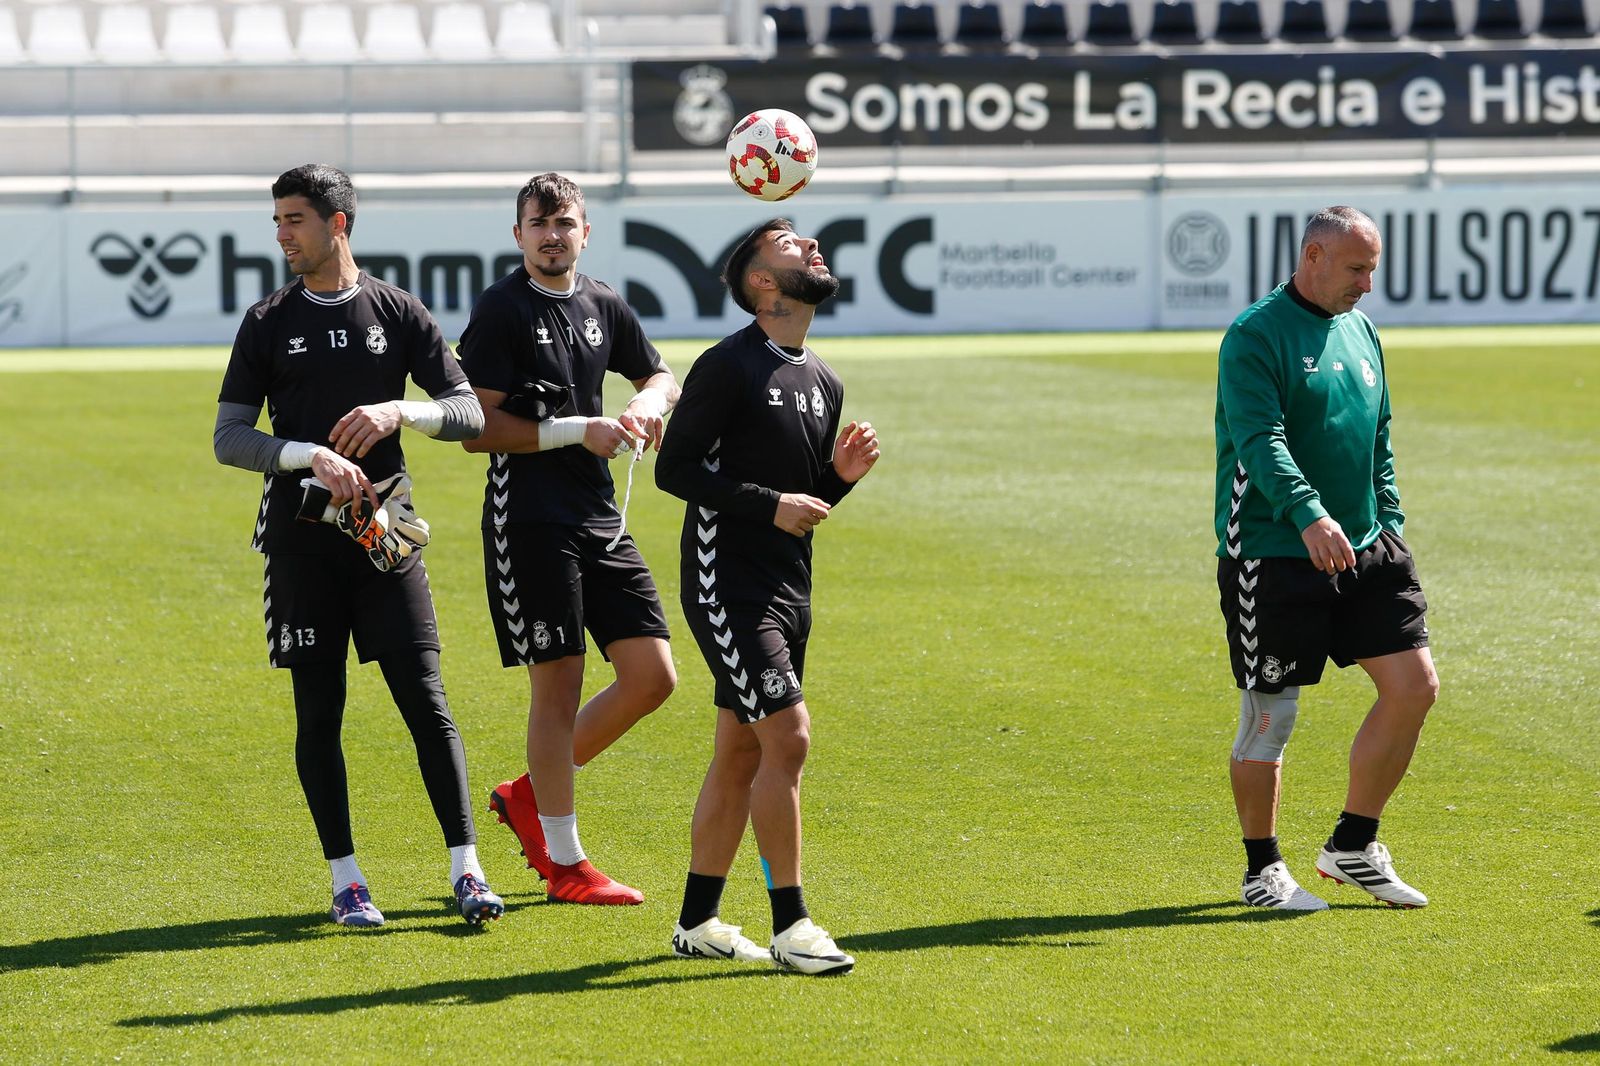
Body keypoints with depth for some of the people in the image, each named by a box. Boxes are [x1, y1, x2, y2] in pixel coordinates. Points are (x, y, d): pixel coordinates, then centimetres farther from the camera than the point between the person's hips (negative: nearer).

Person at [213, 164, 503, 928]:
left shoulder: (398, 313, 5)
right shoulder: (268, 325, 5)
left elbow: (469, 412, 4)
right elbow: (228, 439, 0)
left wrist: (399, 412, -16)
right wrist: (309, 456, -17)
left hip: (384, 532, 0)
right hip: (301, 540, 1)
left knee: (425, 700, -6)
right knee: (318, 712, 2)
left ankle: (466, 867, -2)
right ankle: (346, 878, 10)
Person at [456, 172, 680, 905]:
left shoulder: (602, 307, 13)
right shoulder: (501, 311, -6)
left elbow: (661, 379, 29)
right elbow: (477, 428, -11)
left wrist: (647, 406, 5)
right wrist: (578, 431, -15)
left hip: (599, 515, 7)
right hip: (529, 518, -7)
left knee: (652, 675, 3)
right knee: (558, 683, -5)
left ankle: (531, 793, 20)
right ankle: (563, 863, 5)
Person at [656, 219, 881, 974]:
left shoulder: (823, 383, 14)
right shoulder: (729, 366, -11)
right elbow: (674, 468, -13)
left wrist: (841, 475, 0)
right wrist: (771, 504, -19)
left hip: (787, 587, 9)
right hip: (727, 581, -9)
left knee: (739, 756, 12)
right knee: (787, 736, -15)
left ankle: (697, 922, 20)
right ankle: (789, 924, -9)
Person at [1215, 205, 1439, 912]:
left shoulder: (1360, 330, 14)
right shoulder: (1255, 336, -11)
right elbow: (1260, 440, -23)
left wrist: (1389, 526, 15)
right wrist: (1309, 515, -37)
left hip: (1363, 548, 7)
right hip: (1271, 555, -7)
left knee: (1414, 684, 0)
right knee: (1270, 715, 0)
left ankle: (1352, 847, 14)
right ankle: (1263, 870, 15)